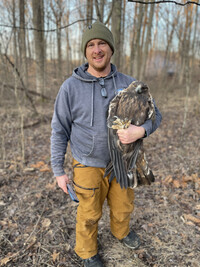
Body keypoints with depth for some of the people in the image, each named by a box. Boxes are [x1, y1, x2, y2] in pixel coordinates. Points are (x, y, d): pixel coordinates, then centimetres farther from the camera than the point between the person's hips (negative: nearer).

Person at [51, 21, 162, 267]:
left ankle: (121, 231, 57)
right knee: (89, 214, 14)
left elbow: (154, 115, -3)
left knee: (123, 206, 23)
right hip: (89, 165, -3)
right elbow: (59, 130, -9)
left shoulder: (128, 84, -8)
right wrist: (58, 171, -7)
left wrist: (141, 131, -27)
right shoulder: (71, 87, -15)